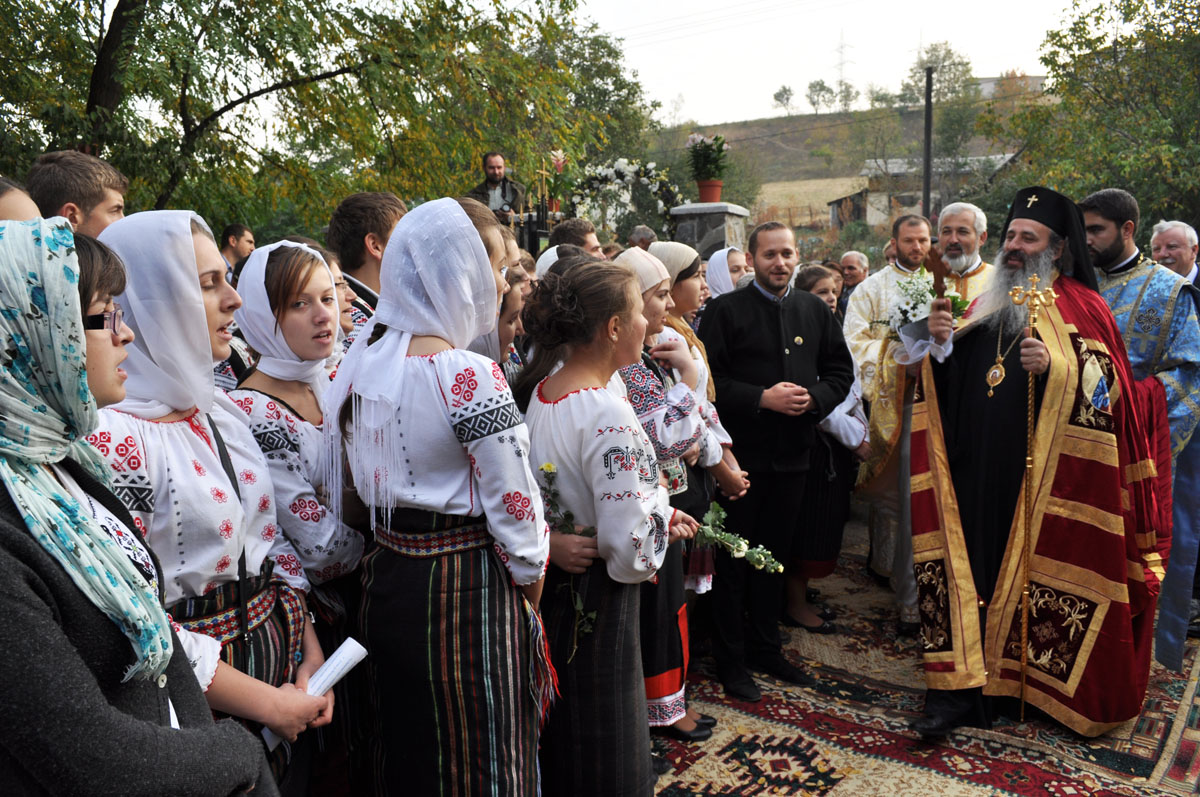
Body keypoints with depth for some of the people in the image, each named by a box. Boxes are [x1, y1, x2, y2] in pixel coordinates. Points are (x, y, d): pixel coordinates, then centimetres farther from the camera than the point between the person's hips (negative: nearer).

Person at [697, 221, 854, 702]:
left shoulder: (814, 311, 10)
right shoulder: (726, 310, -5)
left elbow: (841, 372, 11)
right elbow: (709, 379, -12)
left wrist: (814, 399, -8)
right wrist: (762, 398, -21)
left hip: (792, 452, 5)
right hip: (742, 451, -5)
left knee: (775, 555, 16)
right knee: (733, 559, 5)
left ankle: (766, 648, 32)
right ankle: (730, 662, 18)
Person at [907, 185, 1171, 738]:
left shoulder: (1081, 307, 1)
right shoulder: (988, 304, 16)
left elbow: (1106, 386, -8)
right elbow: (951, 380, 16)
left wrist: (1054, 366, -24)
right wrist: (939, 341, -3)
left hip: (1042, 479, -4)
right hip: (976, 472, 4)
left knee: (1040, 577, 2)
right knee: (967, 568, 0)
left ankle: (1044, 684, 21)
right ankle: (958, 690, 5)